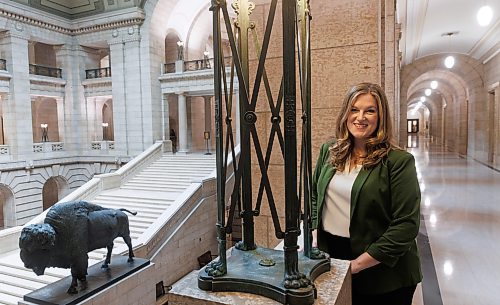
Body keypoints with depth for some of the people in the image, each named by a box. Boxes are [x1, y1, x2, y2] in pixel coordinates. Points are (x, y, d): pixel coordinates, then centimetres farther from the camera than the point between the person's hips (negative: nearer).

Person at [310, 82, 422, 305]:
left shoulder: (398, 161, -15)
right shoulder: (329, 151, 2)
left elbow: (406, 225, -17)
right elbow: (314, 196, 12)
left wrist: (358, 264, -18)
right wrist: (315, 235, 0)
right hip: (330, 261, 4)